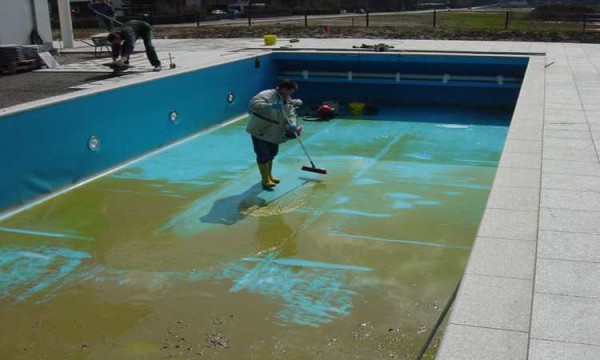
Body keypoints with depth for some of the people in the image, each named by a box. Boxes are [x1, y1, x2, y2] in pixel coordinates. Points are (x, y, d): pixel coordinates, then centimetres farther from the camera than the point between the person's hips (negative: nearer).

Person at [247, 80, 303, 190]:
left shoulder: (288, 100, 3)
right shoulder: (267, 94, -22)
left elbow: (290, 115, 0)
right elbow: (253, 103, -35)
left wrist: (292, 125, -23)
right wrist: (271, 106, -43)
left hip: (274, 133, 8)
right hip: (259, 131, -8)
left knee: (271, 154, 20)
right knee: (263, 155, -7)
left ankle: (269, 176, 38)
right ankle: (265, 181, 2)